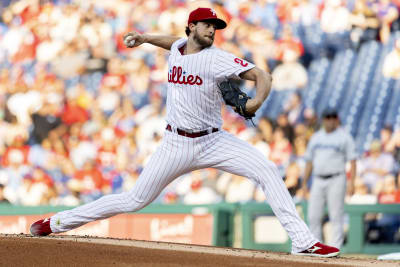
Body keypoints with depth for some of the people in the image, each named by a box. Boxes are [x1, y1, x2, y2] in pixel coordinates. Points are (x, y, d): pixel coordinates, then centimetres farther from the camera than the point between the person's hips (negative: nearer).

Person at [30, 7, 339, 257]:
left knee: (267, 170, -21)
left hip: (213, 141, -2)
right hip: (177, 144, 2)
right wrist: (145, 38, 25)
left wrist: (257, 101, -32)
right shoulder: (177, 49, 5)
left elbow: (261, 75, -17)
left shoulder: (217, 58, -10)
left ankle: (302, 240, -20)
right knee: (135, 200, 2)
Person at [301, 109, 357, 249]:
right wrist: (304, 183, 15)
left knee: (336, 216, -7)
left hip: (336, 180, -5)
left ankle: (335, 248, -5)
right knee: (313, 216, 1)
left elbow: (352, 161, -4)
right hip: (318, 181, 5)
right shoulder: (315, 137, 17)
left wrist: (351, 182, -15)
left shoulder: (344, 137, 2)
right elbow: (309, 162, 20)